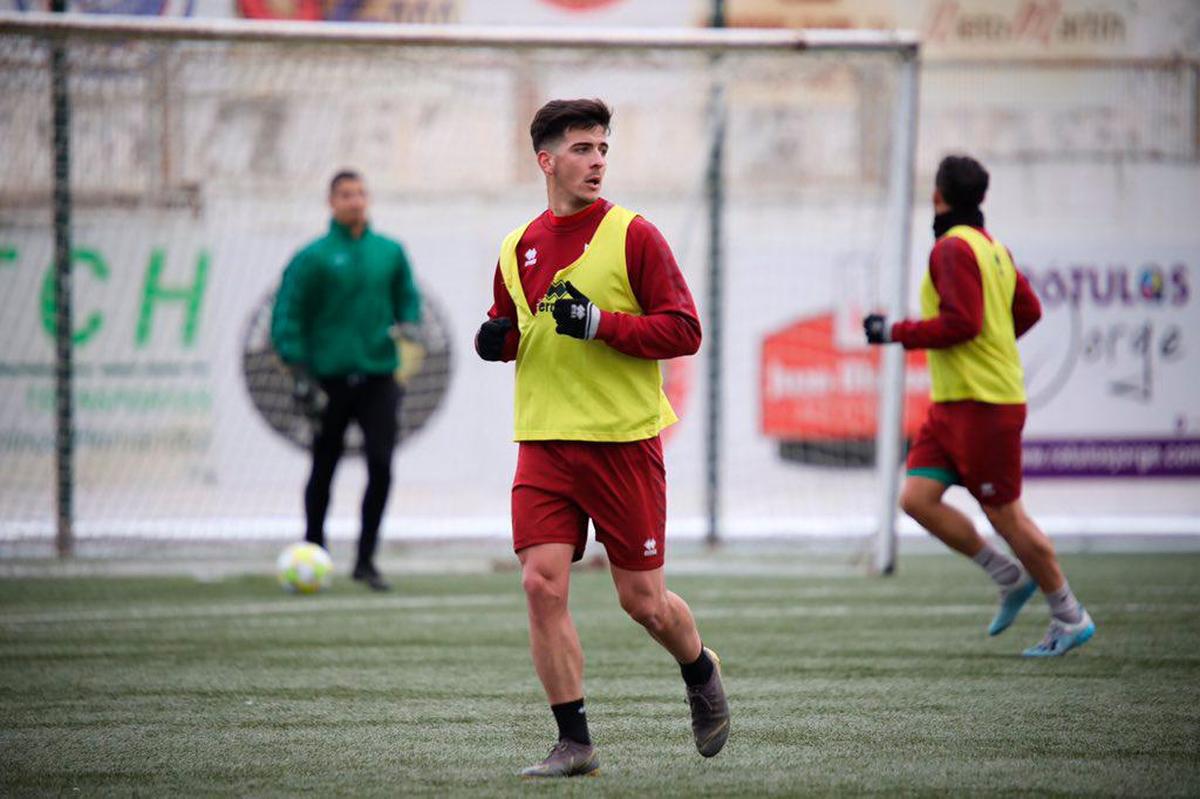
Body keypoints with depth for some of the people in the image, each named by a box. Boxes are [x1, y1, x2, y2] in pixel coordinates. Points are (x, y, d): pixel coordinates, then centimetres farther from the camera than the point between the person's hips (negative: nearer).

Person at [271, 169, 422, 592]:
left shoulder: (391, 252, 9)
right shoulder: (313, 257, -2)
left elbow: (408, 301, 19)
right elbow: (287, 315, -3)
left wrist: (408, 329, -3)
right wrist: (299, 369, -12)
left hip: (378, 378, 2)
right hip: (330, 379, -2)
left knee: (381, 466, -8)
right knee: (323, 471, 7)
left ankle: (366, 560, 1)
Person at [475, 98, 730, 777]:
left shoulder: (634, 235, -4)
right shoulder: (520, 249, 10)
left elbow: (684, 330, -8)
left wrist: (601, 324, -20)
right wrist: (499, 340, 1)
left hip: (625, 441, -4)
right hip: (544, 441, 4)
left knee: (643, 600, 2)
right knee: (543, 583, -9)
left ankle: (702, 673, 34)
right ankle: (574, 742, -1)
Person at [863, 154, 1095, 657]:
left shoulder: (954, 248, -14)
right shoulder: (992, 247, 13)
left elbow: (960, 322, -22)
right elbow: (1028, 310, 19)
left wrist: (895, 332, -13)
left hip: (982, 405, -9)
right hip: (952, 405, 9)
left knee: (1004, 514, -2)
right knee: (916, 499, 3)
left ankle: (1070, 619, 7)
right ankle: (1011, 578, 11)